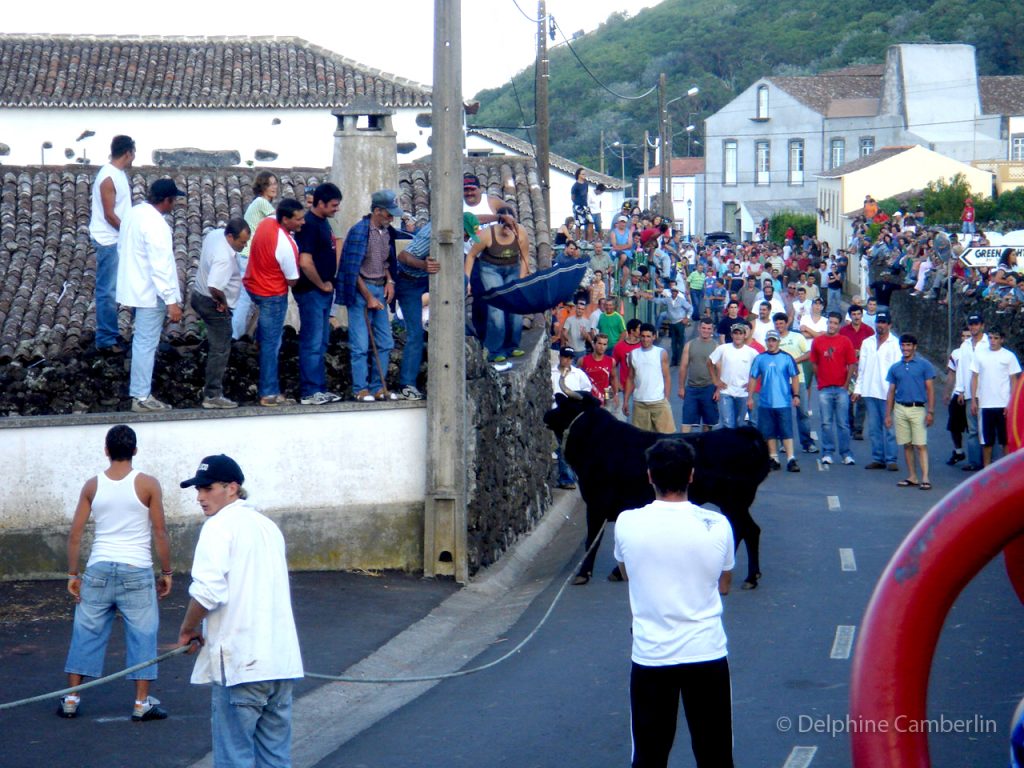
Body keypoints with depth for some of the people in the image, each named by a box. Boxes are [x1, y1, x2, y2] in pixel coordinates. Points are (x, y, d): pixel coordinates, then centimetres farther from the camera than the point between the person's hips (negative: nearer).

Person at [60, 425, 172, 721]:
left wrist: (72, 575, 10)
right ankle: (142, 703, 5)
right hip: (136, 571, -2)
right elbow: (160, 533, -5)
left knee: (86, 633, 11)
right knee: (142, 635, 5)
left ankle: (71, 699, 15)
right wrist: (166, 572, 4)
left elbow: (75, 534, 3)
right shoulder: (148, 485, -5)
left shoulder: (92, 486, 3)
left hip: (98, 570, 3)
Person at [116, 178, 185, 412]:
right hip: (150, 293, -10)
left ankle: (139, 390, 26)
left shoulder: (132, 214, 6)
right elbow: (161, 266, -25)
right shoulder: (156, 224, -23)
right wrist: (172, 301, -24)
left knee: (142, 340, 19)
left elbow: (122, 249, 18)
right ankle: (142, 398, 0)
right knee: (147, 344, -4)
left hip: (134, 286, 10)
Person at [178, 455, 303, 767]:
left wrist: (188, 630, -2)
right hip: (282, 659, 8)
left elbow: (208, 590, -19)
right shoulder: (268, 525, 19)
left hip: (240, 662, -8)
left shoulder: (220, 525, -7)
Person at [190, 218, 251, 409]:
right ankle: (213, 395, -2)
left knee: (215, 344, 26)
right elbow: (214, 287, -43)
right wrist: (223, 302, -22)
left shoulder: (215, 234, -4)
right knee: (220, 349, -3)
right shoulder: (224, 259, -33)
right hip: (214, 305, -10)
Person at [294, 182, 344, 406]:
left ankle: (320, 389, 20)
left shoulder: (322, 222, 12)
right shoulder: (309, 225, -18)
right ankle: (309, 392, -4)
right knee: (312, 343, -6)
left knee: (321, 344, 14)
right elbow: (305, 263, -26)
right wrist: (322, 285, -13)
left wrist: (328, 284, 14)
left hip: (323, 293, 10)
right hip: (311, 293, -10)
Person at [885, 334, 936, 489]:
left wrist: (930, 411, -9)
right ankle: (911, 477, 13)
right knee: (907, 445, 7)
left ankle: (925, 478, -11)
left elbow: (930, 389, -2)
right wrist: (888, 414, 10)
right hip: (900, 409, 4)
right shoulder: (895, 368, 11)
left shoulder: (924, 365, 0)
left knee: (920, 445, -8)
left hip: (918, 408, -4)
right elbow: (891, 392, 14)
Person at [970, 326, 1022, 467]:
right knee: (986, 440, 6)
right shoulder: (980, 355, 7)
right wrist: (973, 400, 2)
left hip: (1004, 405, -2)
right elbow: (974, 378, 9)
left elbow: (1014, 380, 1)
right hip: (985, 405, 2)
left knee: (1006, 439, 1)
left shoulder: (1009, 356, 1)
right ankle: (986, 468, 13)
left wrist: (1011, 403, -7)